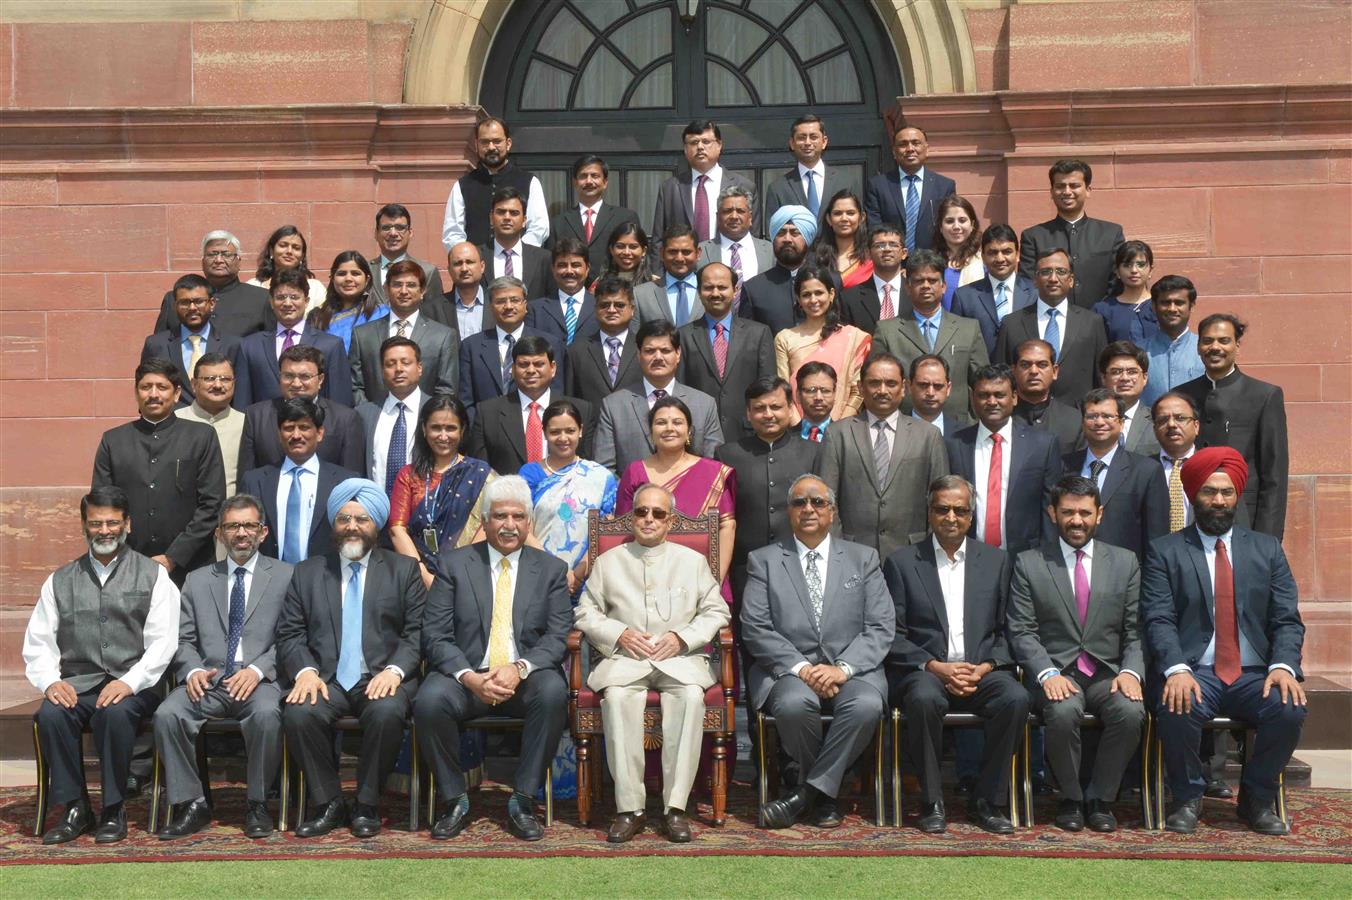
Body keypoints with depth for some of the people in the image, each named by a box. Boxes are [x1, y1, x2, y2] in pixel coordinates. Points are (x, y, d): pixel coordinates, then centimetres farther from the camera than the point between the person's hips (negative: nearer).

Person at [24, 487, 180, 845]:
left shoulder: (153, 575, 7)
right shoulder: (60, 580, 17)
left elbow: (163, 641, -2)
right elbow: (37, 642, 12)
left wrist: (128, 682, -17)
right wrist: (50, 681, -8)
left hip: (133, 687, -3)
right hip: (76, 685, 3)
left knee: (115, 712, -34)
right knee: (50, 715, -29)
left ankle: (114, 810, -17)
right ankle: (75, 809, -13)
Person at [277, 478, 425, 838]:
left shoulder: (404, 569, 14)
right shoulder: (307, 573, 19)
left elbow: (417, 633, 5)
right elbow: (289, 634, 10)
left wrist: (394, 670, -14)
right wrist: (305, 671, -11)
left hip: (381, 678, -2)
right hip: (326, 679, 2)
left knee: (387, 712, -34)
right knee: (298, 713, -30)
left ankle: (367, 805, -12)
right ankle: (328, 803, -9)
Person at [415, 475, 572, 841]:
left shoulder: (551, 569, 11)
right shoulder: (453, 563, 8)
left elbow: (557, 636, 0)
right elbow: (435, 634, -1)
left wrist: (520, 669, -19)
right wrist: (469, 677, -18)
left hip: (526, 677, 0)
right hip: (465, 676, 0)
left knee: (553, 691, -32)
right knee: (429, 700, -31)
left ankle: (523, 800, -16)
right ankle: (454, 799, -7)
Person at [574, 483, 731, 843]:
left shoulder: (692, 561, 19)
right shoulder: (608, 562, 19)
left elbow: (716, 611, 12)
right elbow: (585, 612, 12)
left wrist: (681, 637, -5)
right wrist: (620, 634, -5)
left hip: (680, 657, 0)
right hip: (624, 656, 0)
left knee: (691, 695, -34)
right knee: (617, 697, -34)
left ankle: (675, 807, -29)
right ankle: (629, 808, -29)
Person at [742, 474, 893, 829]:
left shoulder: (863, 558, 14)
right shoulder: (763, 561, 11)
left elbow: (882, 627, 4)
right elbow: (755, 629, 1)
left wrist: (842, 668, -12)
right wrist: (801, 668, -14)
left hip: (852, 671, 1)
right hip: (788, 670, -1)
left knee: (866, 706, -32)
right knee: (794, 704, -34)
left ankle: (808, 792, -14)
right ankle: (824, 795, -6)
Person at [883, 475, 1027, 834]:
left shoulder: (996, 561, 14)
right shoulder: (902, 562, 7)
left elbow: (1006, 631, 11)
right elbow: (893, 635, 2)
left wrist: (986, 667, -8)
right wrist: (934, 666, -12)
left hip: (982, 671, 2)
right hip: (924, 671, -2)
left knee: (1016, 697, -28)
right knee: (923, 698, -35)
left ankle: (987, 800, -12)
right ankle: (932, 802, -17)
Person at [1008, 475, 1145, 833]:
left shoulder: (1125, 563, 13)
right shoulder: (1028, 564, 6)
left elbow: (1135, 632, 9)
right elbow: (1022, 632, -1)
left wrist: (1130, 671, -10)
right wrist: (1048, 674, -16)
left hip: (1107, 673, 2)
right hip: (1055, 672, -2)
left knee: (1130, 712, -29)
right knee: (1064, 711, -33)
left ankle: (1100, 799, -6)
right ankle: (1071, 799, -7)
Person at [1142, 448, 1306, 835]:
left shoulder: (1267, 549, 14)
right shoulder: (1165, 552, 6)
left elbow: (1287, 620, 7)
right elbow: (1158, 621, -5)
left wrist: (1283, 665, -13)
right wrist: (1176, 669, -24)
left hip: (1254, 674, 3)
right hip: (1193, 673, -2)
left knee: (1290, 710, -27)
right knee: (1176, 711, -33)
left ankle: (1257, 799, 0)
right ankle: (1188, 798, -3)